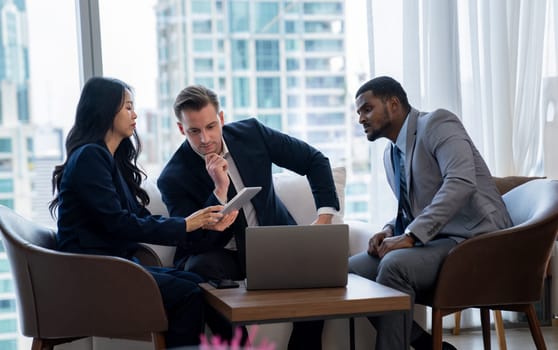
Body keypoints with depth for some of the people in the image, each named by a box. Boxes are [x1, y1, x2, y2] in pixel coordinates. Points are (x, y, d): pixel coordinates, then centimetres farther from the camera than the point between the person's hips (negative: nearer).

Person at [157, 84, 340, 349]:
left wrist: (325, 217, -8)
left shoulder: (251, 133, -5)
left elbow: (314, 160, 3)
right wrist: (220, 189, -28)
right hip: (223, 255, -2)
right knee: (199, 269, -34)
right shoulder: (173, 179, -13)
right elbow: (194, 243, -18)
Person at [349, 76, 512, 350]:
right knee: (352, 270, -8)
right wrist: (390, 231, 3)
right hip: (433, 241, 9)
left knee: (394, 264, -33)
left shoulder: (437, 124, -9)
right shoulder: (390, 154, 16)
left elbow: (461, 182, -25)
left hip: (473, 238, -9)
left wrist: (410, 235, -28)